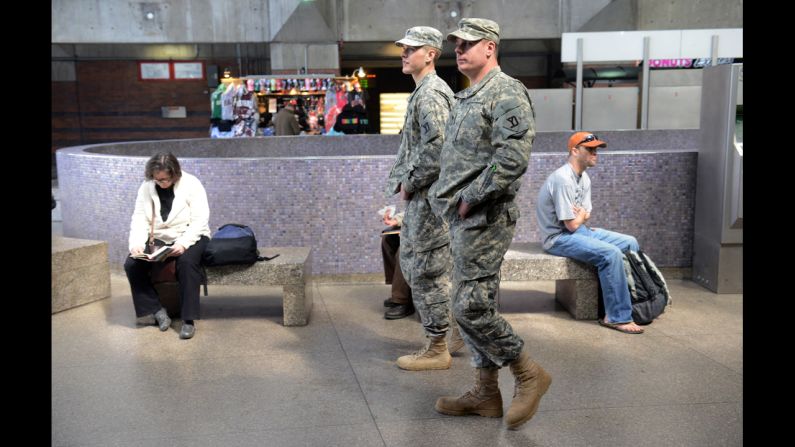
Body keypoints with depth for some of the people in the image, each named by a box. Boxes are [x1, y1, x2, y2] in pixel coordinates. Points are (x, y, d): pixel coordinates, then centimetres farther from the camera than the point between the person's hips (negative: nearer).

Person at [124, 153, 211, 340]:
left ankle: (188, 319, -29)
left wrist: (183, 243, -31)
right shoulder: (146, 187, 0)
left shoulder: (191, 184, -11)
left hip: (189, 238, -4)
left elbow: (200, 220, -16)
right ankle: (156, 311, -8)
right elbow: (139, 219, -4)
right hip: (159, 240, 4)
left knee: (187, 262, -36)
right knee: (131, 264, -19)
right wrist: (137, 244, -23)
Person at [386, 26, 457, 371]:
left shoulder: (431, 93, -15)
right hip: (421, 197, 11)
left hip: (430, 197, -11)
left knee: (426, 272, -2)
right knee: (411, 263, 19)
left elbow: (437, 149, -26)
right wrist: (403, 179, 11)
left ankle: (437, 349, 11)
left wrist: (409, 183, -15)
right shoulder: (422, 91, 17)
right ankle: (453, 329, 30)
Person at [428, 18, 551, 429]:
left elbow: (512, 159, -24)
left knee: (471, 307, -10)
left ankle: (529, 375, 9)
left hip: (484, 220, -10)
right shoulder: (466, 97, 19)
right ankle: (485, 394, 23)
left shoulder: (506, 93, -12)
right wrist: (447, 198, 12)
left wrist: (471, 198, -18)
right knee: (470, 306, 12)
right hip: (463, 220, 10)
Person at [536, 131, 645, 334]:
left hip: (578, 230, 10)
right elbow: (572, 224, -22)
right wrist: (582, 215, 0)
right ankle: (617, 317, -17)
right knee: (610, 254, -27)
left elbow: (585, 216, 10)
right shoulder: (563, 179, -23)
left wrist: (580, 215, -13)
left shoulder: (584, 178, 8)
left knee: (629, 243, 5)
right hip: (559, 237, -10)